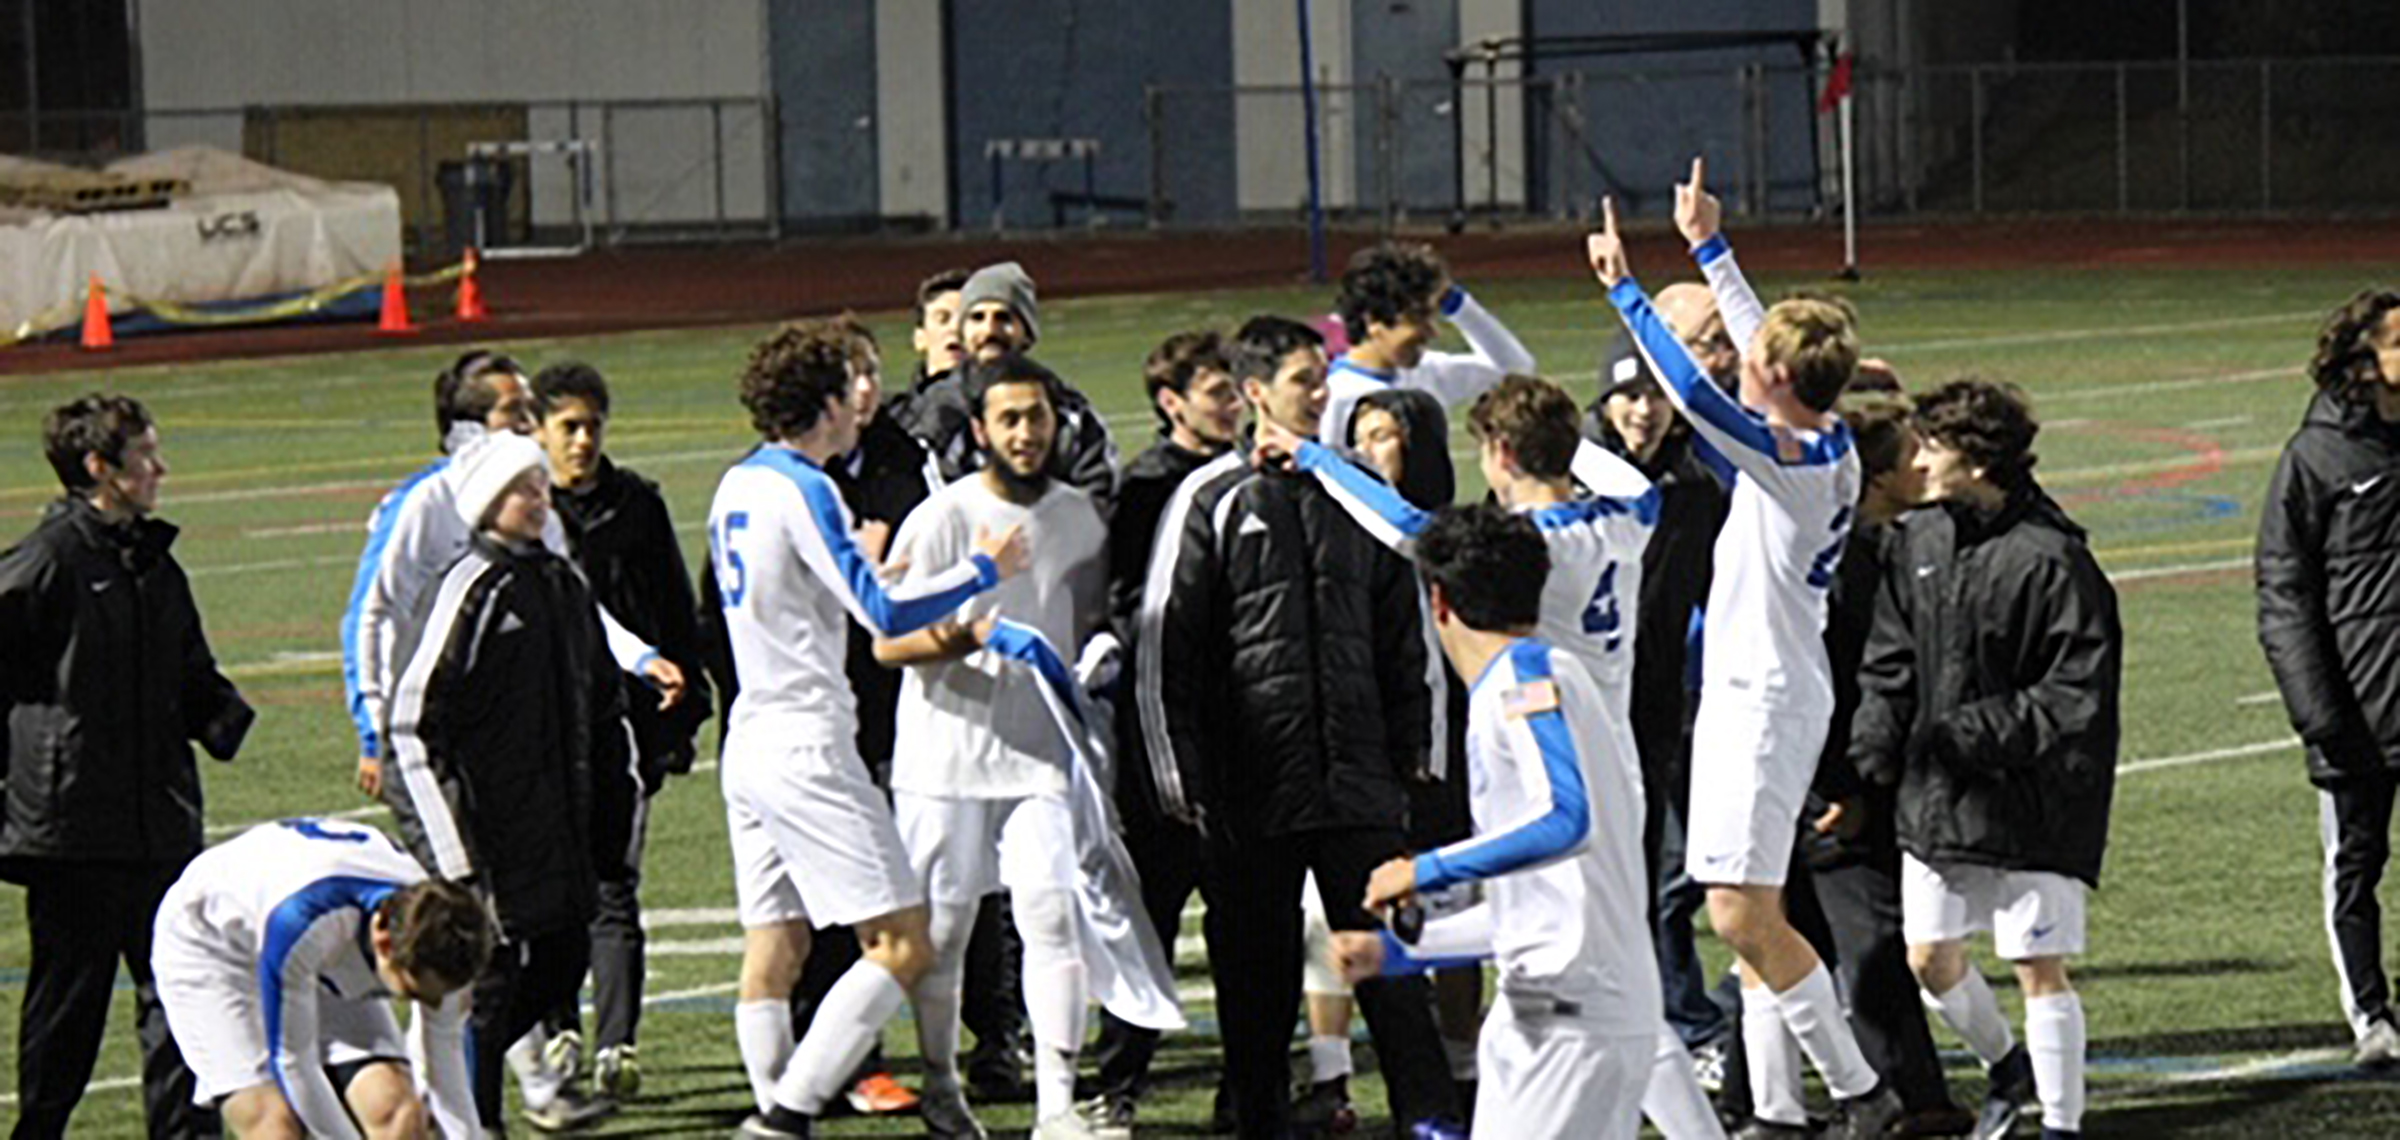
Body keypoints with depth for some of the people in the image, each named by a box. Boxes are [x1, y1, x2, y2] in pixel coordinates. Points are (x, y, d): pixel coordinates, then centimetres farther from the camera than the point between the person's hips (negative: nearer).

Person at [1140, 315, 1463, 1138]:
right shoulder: (1213, 500, -1)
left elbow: (1400, 635, 18)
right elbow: (1164, 646, -2)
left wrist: (1408, 751, 13)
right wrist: (1181, 778, -6)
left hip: (1358, 782, 3)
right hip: (1251, 786, -3)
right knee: (1257, 966, 4)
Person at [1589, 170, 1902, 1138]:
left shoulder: (1791, 459, -20)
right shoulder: (1829, 444, 6)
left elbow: (1691, 391, -28)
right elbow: (1767, 339, 21)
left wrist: (1624, 289, -21)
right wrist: (1708, 246, 29)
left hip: (1766, 700, -10)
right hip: (1744, 692, 10)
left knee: (1742, 914, -11)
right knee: (1749, 920, 9)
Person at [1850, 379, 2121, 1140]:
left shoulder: (2052, 561, -16)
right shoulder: (1916, 542, 5)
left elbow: (2077, 697, -16)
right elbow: (1889, 667, 12)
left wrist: (1977, 734, -21)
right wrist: (1871, 758, -1)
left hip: (2031, 805, -6)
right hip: (1934, 797, 7)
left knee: (2039, 967, -2)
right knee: (1930, 958, 11)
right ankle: (2005, 1064, 37)